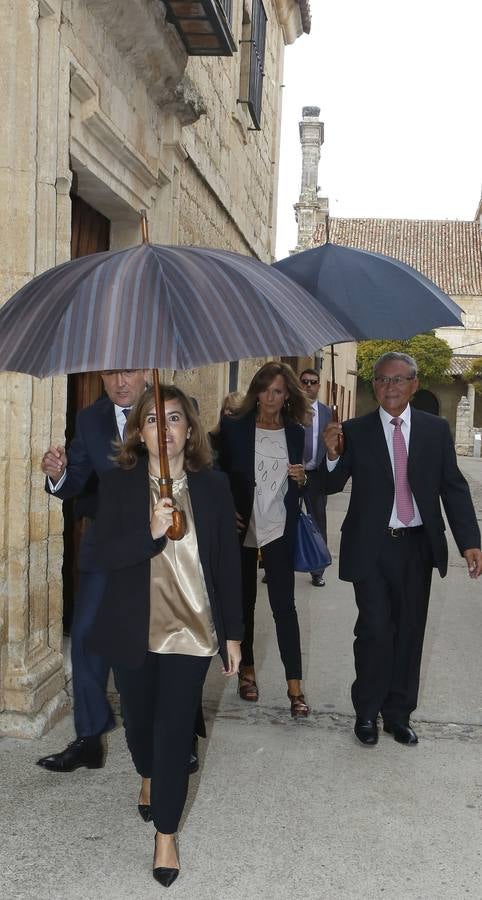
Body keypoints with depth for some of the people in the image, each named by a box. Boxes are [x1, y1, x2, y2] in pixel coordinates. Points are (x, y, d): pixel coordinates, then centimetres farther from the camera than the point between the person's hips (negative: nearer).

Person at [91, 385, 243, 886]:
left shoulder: (213, 486, -2)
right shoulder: (117, 484, -5)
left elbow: (228, 563, 1)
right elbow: (106, 555, -13)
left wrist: (233, 633, 3)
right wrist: (151, 532, -31)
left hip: (191, 628, -1)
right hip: (133, 630, 1)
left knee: (176, 727, 0)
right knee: (138, 716, 19)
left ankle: (166, 834, 16)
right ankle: (149, 775, 51)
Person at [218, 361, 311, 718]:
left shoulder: (296, 433, 5)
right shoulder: (234, 427, -2)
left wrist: (301, 478, -8)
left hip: (279, 531, 0)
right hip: (241, 528, 0)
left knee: (284, 605, -3)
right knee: (243, 602, 12)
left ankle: (295, 686, 3)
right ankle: (247, 671, 29)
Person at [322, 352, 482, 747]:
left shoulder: (436, 429, 3)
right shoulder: (355, 431, -2)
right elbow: (333, 485, -1)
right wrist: (333, 454, -22)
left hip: (418, 546, 2)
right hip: (371, 547, -2)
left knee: (409, 632, 11)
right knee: (375, 630, -2)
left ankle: (398, 713, 28)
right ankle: (366, 711, 20)